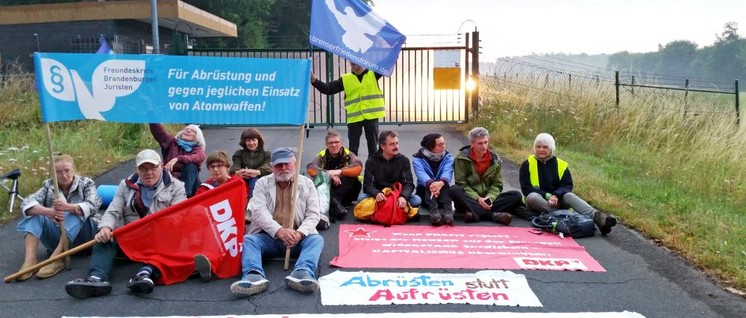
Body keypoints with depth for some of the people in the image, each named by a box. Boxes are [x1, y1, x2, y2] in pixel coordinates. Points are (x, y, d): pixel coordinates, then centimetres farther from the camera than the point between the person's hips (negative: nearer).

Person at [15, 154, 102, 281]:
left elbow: (93, 206, -20)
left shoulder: (86, 183, 0)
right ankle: (29, 260, -35)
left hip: (80, 237, -2)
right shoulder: (49, 185, 5)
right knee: (35, 212, -18)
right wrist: (47, 211, -35)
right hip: (56, 237, 2)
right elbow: (26, 203, -13)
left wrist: (68, 207, -40)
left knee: (75, 212, -29)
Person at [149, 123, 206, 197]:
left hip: (188, 183, -2)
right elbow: (157, 130, 0)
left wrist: (177, 159, -33)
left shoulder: (198, 149, 8)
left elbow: (200, 157, -19)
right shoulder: (172, 142, 16)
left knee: (190, 166, -28)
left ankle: (185, 196, -41)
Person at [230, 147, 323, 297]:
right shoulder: (262, 183, 10)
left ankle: (302, 273, -55)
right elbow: (259, 211, -6)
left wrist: (300, 233, -19)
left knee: (316, 239, -29)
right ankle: (254, 276, -53)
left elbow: (313, 214, 3)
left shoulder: (307, 183, 11)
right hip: (269, 236, 0)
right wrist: (279, 231, -24)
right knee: (247, 239, -27)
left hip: (298, 237, 0)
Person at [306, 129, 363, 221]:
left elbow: (359, 168, -16)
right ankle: (335, 203, -43)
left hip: (345, 191, 0)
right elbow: (310, 169, -13)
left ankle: (335, 201, -35)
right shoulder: (322, 156, 5)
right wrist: (329, 174, -26)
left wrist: (340, 171, -30)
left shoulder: (348, 154, 3)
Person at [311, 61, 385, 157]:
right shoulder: (345, 79, 4)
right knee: (353, 146, 5)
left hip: (371, 116, 0)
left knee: (372, 145, 9)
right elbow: (328, 89, 0)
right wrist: (315, 81, -13)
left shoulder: (373, 74, 5)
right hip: (354, 117, 0)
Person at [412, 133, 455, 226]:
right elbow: (421, 174, -24)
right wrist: (430, 184, -48)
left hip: (442, 190, 1)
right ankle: (433, 211, -57)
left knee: (445, 185, -31)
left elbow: (448, 172, -19)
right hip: (425, 191, -1)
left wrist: (441, 182, -44)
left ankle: (447, 210, -54)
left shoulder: (448, 157, 2)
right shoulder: (418, 158, -4)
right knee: (429, 186, -33)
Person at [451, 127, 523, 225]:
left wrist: (490, 198, -17)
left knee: (516, 195, -16)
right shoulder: (462, 158, -5)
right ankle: (492, 214, -41)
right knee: (454, 190, -34)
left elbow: (497, 185, 4)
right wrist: (477, 199, -23)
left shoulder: (495, 159, 5)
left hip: (487, 201, 3)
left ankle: (476, 213, -35)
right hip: (469, 200, -3)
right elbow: (461, 184, -10)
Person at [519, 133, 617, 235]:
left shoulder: (561, 165, 7)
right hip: (538, 201, -1)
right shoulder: (527, 165, 1)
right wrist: (547, 196, -20)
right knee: (532, 197, -36)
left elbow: (568, 185, -1)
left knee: (569, 196, -31)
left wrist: (556, 195, -23)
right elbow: (526, 188, -6)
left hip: (558, 199, 1)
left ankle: (596, 216, -55)